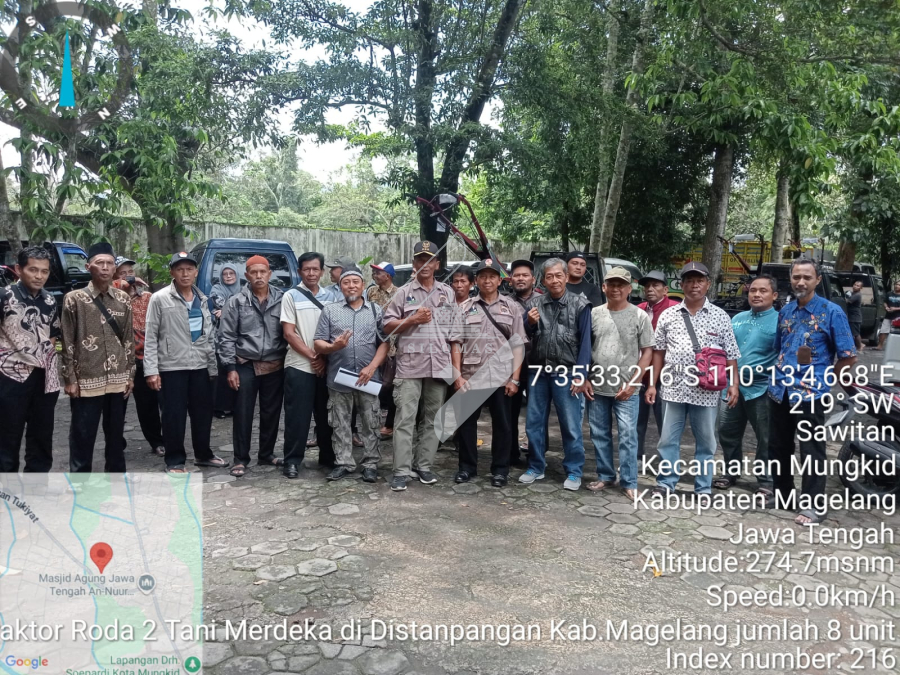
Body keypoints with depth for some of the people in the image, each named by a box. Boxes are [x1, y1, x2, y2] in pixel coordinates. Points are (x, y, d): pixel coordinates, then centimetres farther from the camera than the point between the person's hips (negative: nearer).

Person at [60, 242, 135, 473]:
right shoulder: (74, 299, -2)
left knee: (116, 436, 13)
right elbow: (67, 343, -3)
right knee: (82, 438, 4)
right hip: (86, 381, -3)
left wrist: (130, 375, 8)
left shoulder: (123, 299, 7)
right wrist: (70, 379, -6)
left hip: (118, 380, 3)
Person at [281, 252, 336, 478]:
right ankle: (292, 460, 10)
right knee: (297, 416, 0)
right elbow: (289, 334, -6)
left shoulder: (330, 296, 9)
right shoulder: (291, 296, -1)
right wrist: (312, 356, -11)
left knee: (326, 414, 11)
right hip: (299, 366, -3)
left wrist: (324, 357, -5)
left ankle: (328, 457, 23)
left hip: (325, 366, 3)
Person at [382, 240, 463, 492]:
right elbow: (387, 326, 3)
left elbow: (455, 334, 10)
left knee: (432, 419, 9)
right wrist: (412, 320, -12)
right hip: (409, 365, -3)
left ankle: (423, 466, 19)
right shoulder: (404, 292, 5)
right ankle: (401, 471, -1)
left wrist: (457, 369, 4)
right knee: (405, 418, -5)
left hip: (440, 366, 3)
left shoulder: (447, 293, 12)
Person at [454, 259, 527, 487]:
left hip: (501, 377, -1)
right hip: (471, 376, 1)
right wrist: (457, 374, -3)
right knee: (466, 422, 7)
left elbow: (518, 345, 2)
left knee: (501, 424, 6)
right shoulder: (465, 308, 6)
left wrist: (515, 378, -5)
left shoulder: (512, 307, 4)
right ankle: (467, 467, 21)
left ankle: (500, 469, 18)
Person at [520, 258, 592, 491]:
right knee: (534, 423, 11)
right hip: (538, 371, 4)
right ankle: (536, 467, 24)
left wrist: (581, 375, -11)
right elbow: (526, 337, 10)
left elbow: (585, 341, -5)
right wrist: (530, 324, -12)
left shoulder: (580, 304, -3)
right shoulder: (534, 303, 7)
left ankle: (574, 472, 14)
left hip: (567, 373, -4)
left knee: (571, 426, 2)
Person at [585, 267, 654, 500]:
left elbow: (647, 352, -2)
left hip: (626, 389, -3)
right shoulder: (594, 314, 5)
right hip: (596, 388, 3)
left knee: (627, 436, -1)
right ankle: (605, 476, 26)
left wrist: (632, 383, -9)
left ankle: (629, 482, 9)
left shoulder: (639, 316, -2)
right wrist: (585, 379, 4)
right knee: (599, 435, 12)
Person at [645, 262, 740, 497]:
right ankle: (666, 481, 22)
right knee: (668, 439, 8)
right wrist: (652, 384, 6)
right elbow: (658, 352, 9)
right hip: (673, 388, 1)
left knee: (705, 441, 9)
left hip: (706, 391, -1)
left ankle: (703, 488, 21)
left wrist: (734, 384, -5)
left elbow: (730, 355, 4)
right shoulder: (668, 315, 6)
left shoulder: (720, 316, 3)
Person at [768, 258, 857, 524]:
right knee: (778, 446, 15)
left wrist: (825, 381, 0)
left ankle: (813, 505, 10)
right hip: (779, 391, 6)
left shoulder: (831, 312, -6)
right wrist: (781, 374, 13)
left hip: (810, 393, -6)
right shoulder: (785, 311, 10)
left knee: (811, 451, 0)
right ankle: (782, 494, 30)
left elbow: (848, 356, -6)